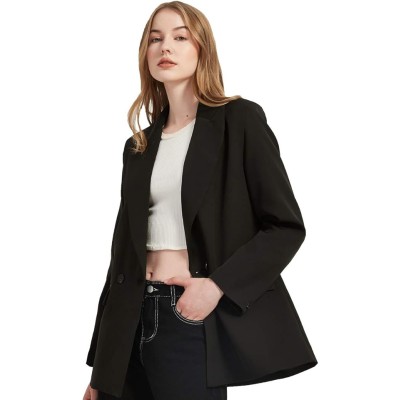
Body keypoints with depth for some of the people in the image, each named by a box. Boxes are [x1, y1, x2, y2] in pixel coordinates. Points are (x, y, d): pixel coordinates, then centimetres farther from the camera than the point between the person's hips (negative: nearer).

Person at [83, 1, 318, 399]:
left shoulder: (239, 120, -3)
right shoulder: (140, 145, 12)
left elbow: (286, 226, -7)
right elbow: (125, 250, 12)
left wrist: (218, 285, -20)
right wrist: (100, 367, 11)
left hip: (196, 321, -5)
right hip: (135, 321, 5)